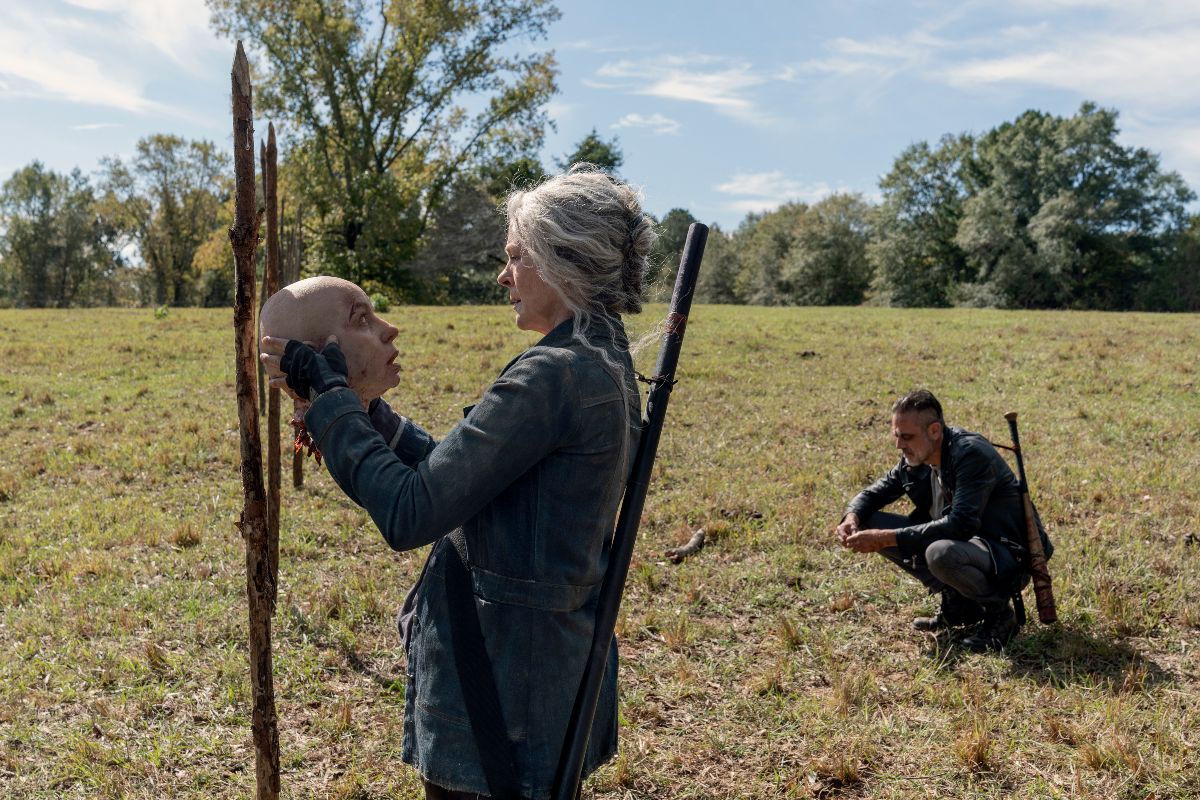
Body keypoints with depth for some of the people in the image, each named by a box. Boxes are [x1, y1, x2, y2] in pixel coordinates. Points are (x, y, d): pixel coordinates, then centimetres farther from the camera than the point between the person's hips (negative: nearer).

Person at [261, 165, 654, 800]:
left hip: (501, 693, -9)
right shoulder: (604, 367, 7)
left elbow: (408, 514, -25)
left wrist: (327, 390, -15)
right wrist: (356, 400, 5)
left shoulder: (554, 374, -23)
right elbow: (452, 468, 10)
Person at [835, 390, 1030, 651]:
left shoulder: (972, 454, -24)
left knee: (941, 553, -39)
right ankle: (958, 604, 6)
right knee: (869, 523, -2)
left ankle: (999, 612, -6)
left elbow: (960, 525, -34)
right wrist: (852, 517, -12)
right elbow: (873, 493, 12)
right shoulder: (914, 459, 0)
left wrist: (888, 538, -34)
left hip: (1007, 558, -8)